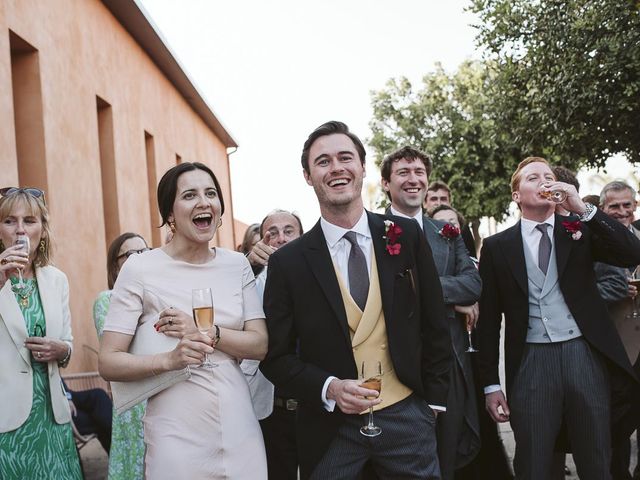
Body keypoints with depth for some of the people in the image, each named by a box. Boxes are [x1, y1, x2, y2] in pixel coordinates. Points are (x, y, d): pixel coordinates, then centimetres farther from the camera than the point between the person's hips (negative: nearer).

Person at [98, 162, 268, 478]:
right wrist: (169, 360, -25)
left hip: (240, 430, 3)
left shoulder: (237, 264, 3)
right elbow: (108, 363, -8)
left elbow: (260, 345, 0)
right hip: (177, 437, -3)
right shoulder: (140, 269, -7)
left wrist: (205, 332, -15)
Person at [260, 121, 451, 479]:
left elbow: (435, 326, 5)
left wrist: (434, 401, 6)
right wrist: (328, 388, -16)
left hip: (407, 415, 1)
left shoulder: (407, 237, -2)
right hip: (331, 425, -1)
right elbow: (277, 356, -1)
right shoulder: (288, 262, -6)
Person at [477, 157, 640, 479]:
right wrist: (491, 383, 2)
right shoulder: (498, 246, 5)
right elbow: (489, 318, 4)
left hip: (584, 356, 1)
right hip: (531, 362, -1)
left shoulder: (580, 229, 8)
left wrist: (583, 209, -13)